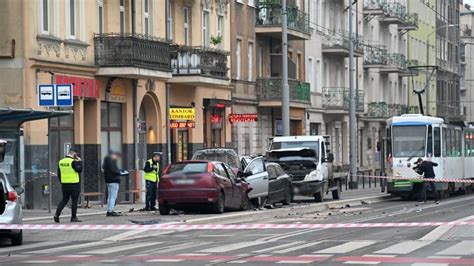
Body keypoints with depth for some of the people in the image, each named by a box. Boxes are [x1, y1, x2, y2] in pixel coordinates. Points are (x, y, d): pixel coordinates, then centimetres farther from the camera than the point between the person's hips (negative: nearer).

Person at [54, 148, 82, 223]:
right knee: (74, 200, 3)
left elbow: (59, 174, 13)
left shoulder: (60, 162, 8)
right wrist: (79, 161, -6)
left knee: (64, 200, 14)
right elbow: (79, 169, -16)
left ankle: (57, 214, 0)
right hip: (74, 184, -6)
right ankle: (73, 217, 6)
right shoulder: (73, 162, -13)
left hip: (64, 184, 6)